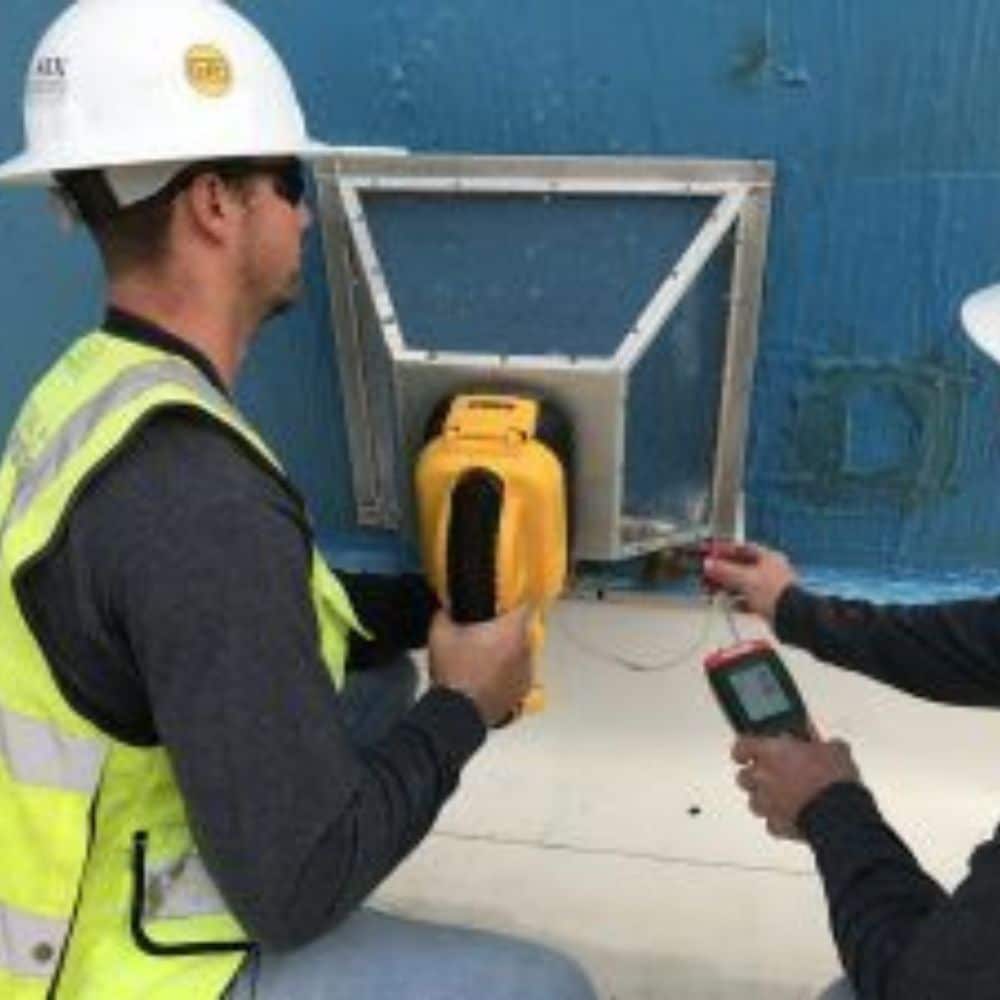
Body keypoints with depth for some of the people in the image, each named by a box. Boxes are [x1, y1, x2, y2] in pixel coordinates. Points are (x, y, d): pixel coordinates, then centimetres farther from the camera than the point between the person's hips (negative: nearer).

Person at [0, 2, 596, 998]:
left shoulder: (89, 391, -3)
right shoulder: (195, 490, -32)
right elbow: (297, 886, -28)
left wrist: (432, 603, 0)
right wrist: (463, 709, -14)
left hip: (82, 896, 8)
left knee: (376, 682, 16)